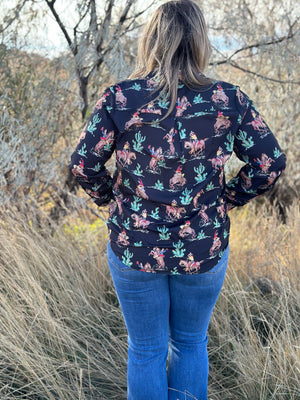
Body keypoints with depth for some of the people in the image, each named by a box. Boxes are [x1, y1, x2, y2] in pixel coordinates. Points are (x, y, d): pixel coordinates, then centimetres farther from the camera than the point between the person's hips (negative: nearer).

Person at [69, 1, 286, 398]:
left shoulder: (119, 98, -11)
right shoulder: (229, 100, -8)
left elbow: (83, 164, -8)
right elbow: (270, 162, -4)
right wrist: (227, 199, 7)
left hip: (134, 247, 0)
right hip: (204, 249, 1)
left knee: (146, 350, 19)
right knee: (191, 343, 23)